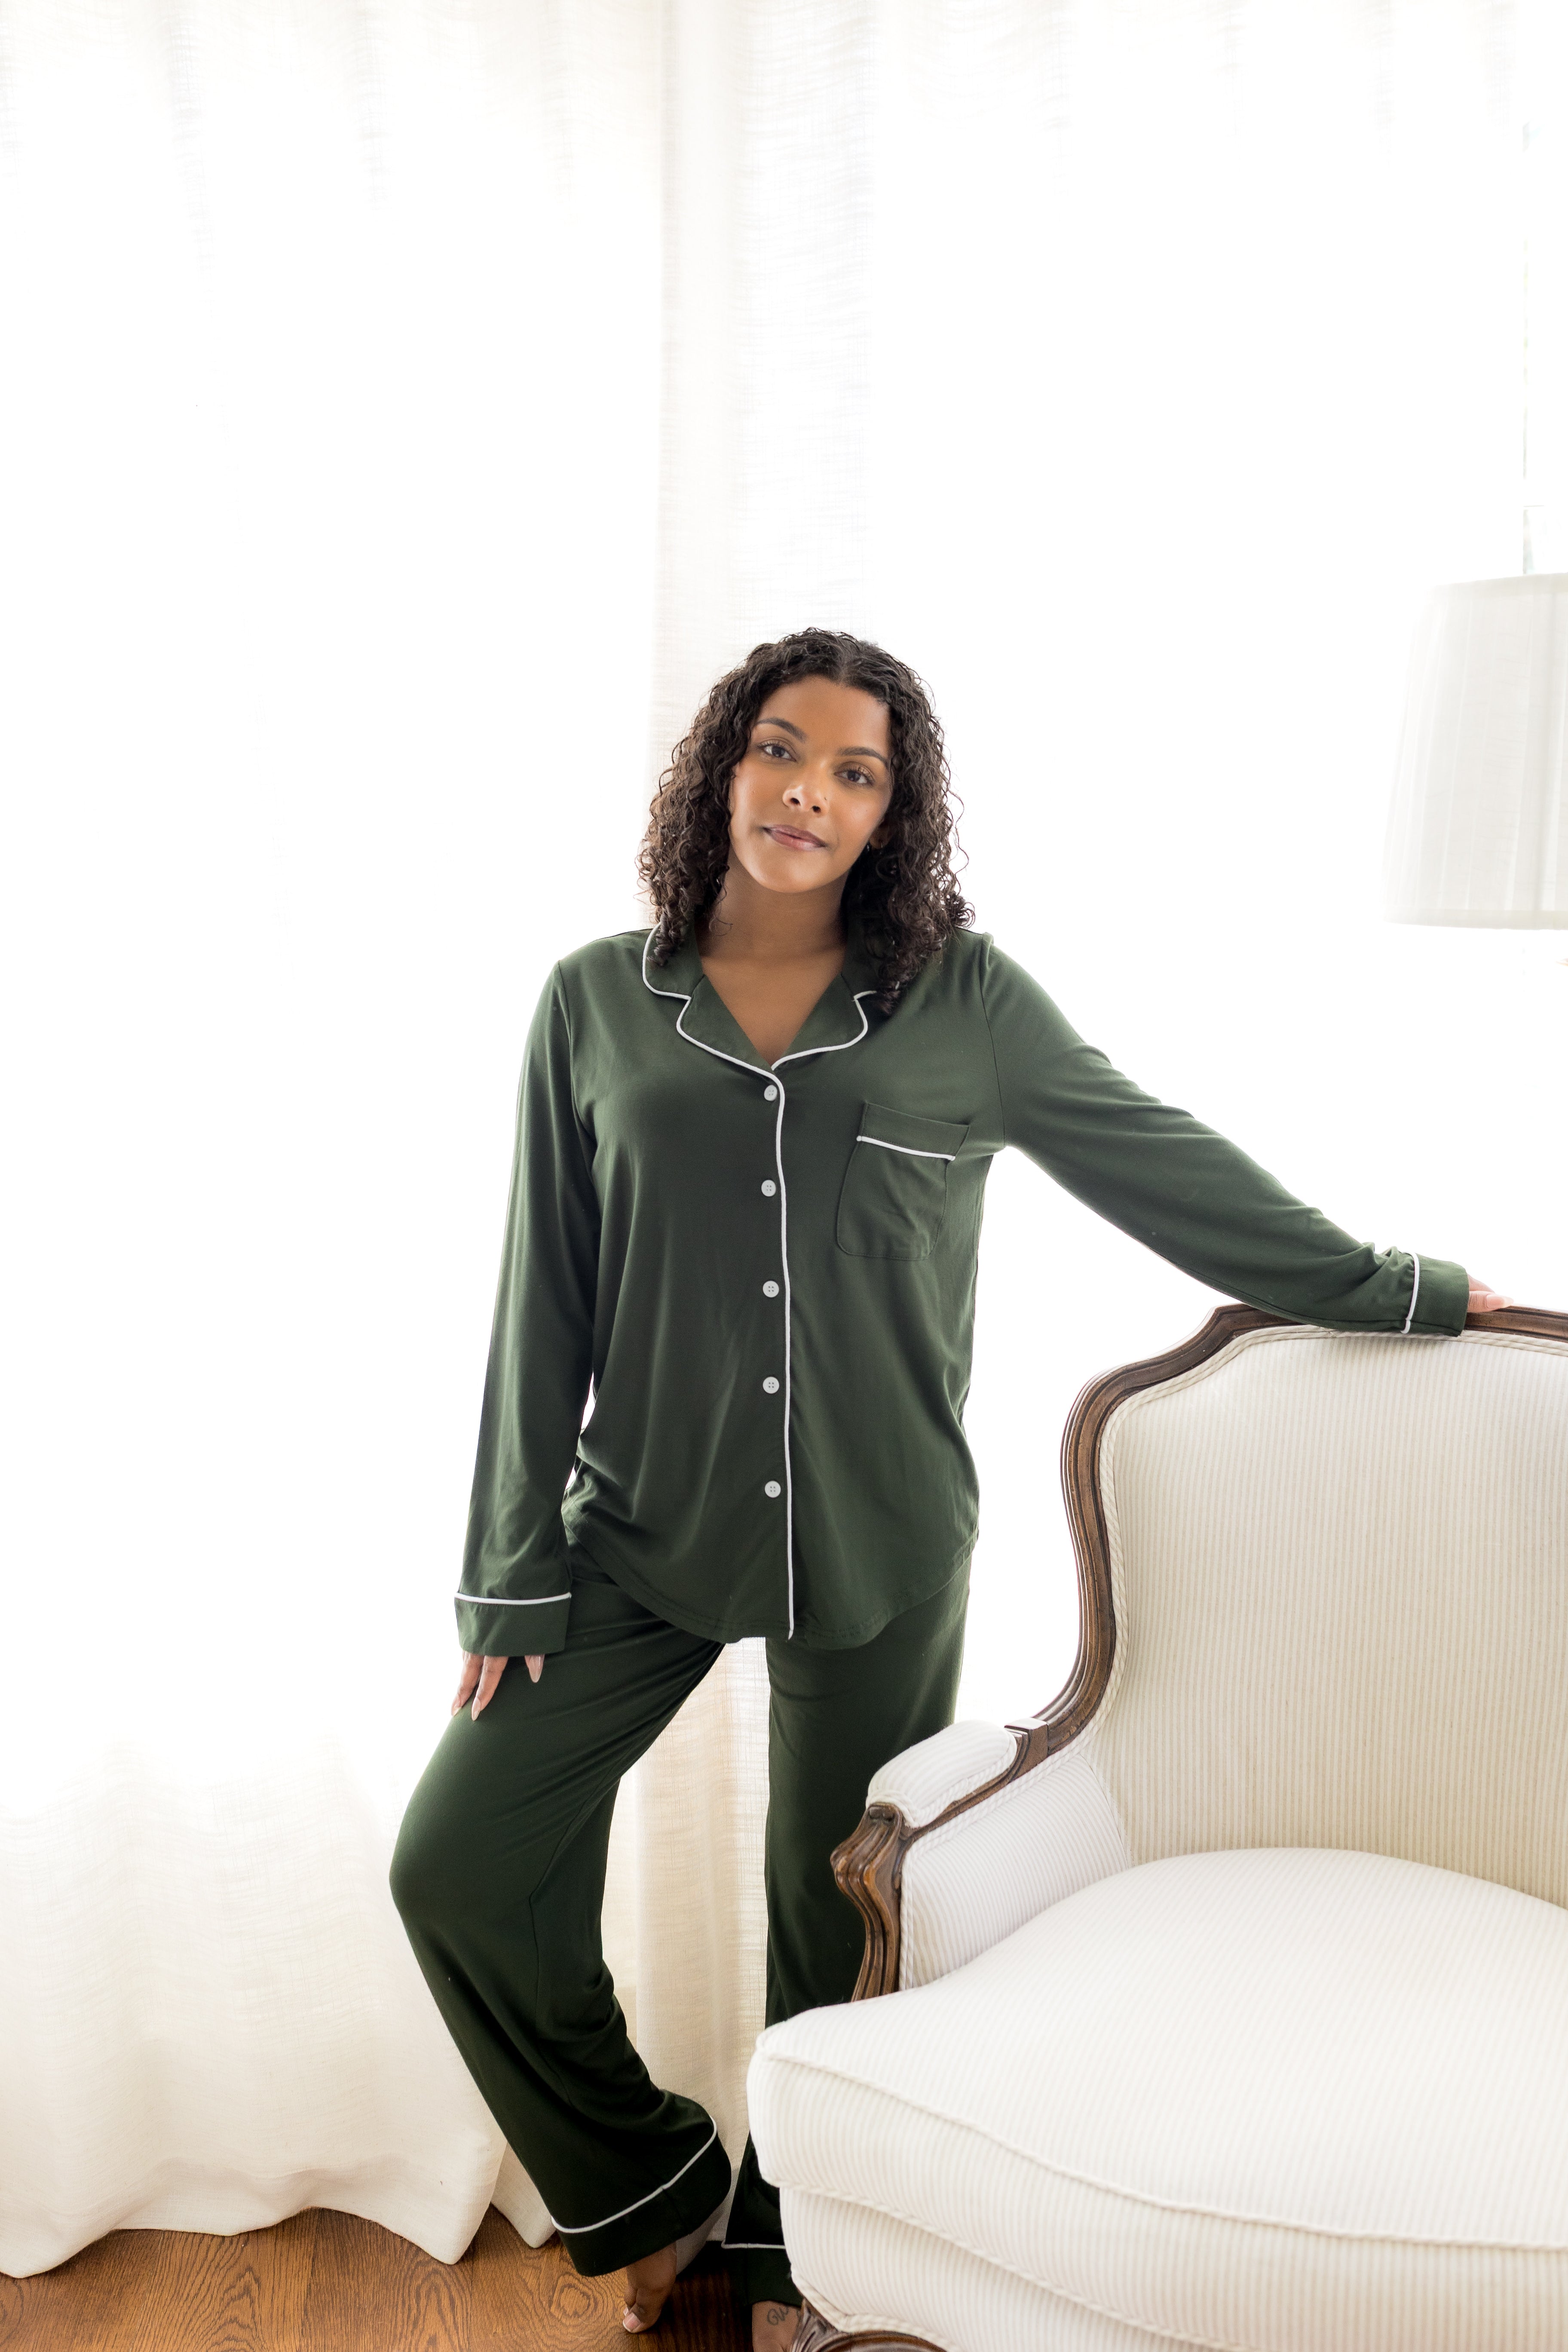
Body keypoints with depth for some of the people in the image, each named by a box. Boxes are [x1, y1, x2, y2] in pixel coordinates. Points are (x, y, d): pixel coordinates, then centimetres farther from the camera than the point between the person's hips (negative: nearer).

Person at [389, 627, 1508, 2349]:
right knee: (458, 1865, 0)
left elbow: (1172, 1171, 5)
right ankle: (650, 2185, 27)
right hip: (646, 1529, 2)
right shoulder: (600, 1000, -1)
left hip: (880, 1553, -1)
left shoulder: (966, 1000, -4)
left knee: (837, 1921, 12)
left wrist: (1399, 1292, 10)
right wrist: (514, 1575, 0)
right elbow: (545, 1303, 0)